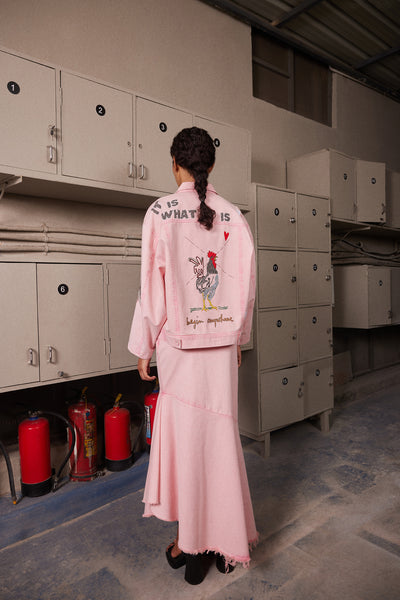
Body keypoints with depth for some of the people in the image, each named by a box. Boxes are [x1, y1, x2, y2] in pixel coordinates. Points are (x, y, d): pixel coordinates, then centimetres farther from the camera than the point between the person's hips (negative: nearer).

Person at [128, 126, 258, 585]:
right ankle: (223, 539, 29)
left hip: (179, 341, -3)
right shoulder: (233, 216, 3)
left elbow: (152, 286, -8)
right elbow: (246, 285, 5)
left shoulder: (161, 212, -6)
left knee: (185, 434, 8)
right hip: (223, 342, 3)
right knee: (220, 433, 12)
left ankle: (190, 543, 24)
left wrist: (143, 346, 1)